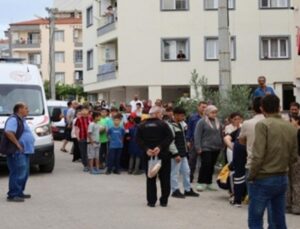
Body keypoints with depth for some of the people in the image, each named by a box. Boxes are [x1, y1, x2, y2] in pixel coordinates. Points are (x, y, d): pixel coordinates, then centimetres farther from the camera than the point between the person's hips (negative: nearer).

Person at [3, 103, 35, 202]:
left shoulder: (21, 120, 20)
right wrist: (17, 144, -22)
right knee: (18, 173, -11)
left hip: (25, 151, 11)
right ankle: (13, 195, -7)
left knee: (24, 173, 15)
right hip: (17, 152, -11)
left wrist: (29, 146, 16)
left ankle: (19, 193, 23)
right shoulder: (13, 119, -12)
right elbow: (8, 133, -26)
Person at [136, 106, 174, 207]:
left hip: (148, 156, 2)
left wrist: (146, 149, -10)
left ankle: (151, 201, 6)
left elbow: (138, 140, -4)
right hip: (163, 155, -2)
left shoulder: (142, 126, 4)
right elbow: (170, 137, -15)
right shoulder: (163, 124, -6)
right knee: (164, 178, 8)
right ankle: (164, 201, 11)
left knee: (150, 179, 8)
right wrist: (160, 147, -17)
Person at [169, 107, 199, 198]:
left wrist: (185, 151, 18)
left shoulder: (181, 124, 13)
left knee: (186, 171, 13)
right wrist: (176, 154, -21)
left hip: (183, 153, 9)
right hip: (176, 154, -9)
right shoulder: (170, 126, -15)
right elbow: (170, 142, -19)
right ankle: (175, 190, 6)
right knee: (174, 172, -2)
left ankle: (188, 190, 22)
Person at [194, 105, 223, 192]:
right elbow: (197, 135, -8)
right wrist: (198, 147, -14)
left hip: (216, 148, 6)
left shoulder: (218, 122, 14)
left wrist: (221, 145, 17)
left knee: (212, 166, 9)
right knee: (205, 165, -10)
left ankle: (208, 183, 18)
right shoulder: (202, 122, -4)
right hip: (206, 148, -6)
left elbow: (220, 135, 23)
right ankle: (200, 183, -1)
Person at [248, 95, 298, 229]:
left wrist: (251, 176, -6)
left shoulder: (263, 125, -12)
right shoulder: (291, 128, 5)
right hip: (283, 179, 6)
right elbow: (294, 157, 7)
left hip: (263, 179, -6)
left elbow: (258, 155, -18)